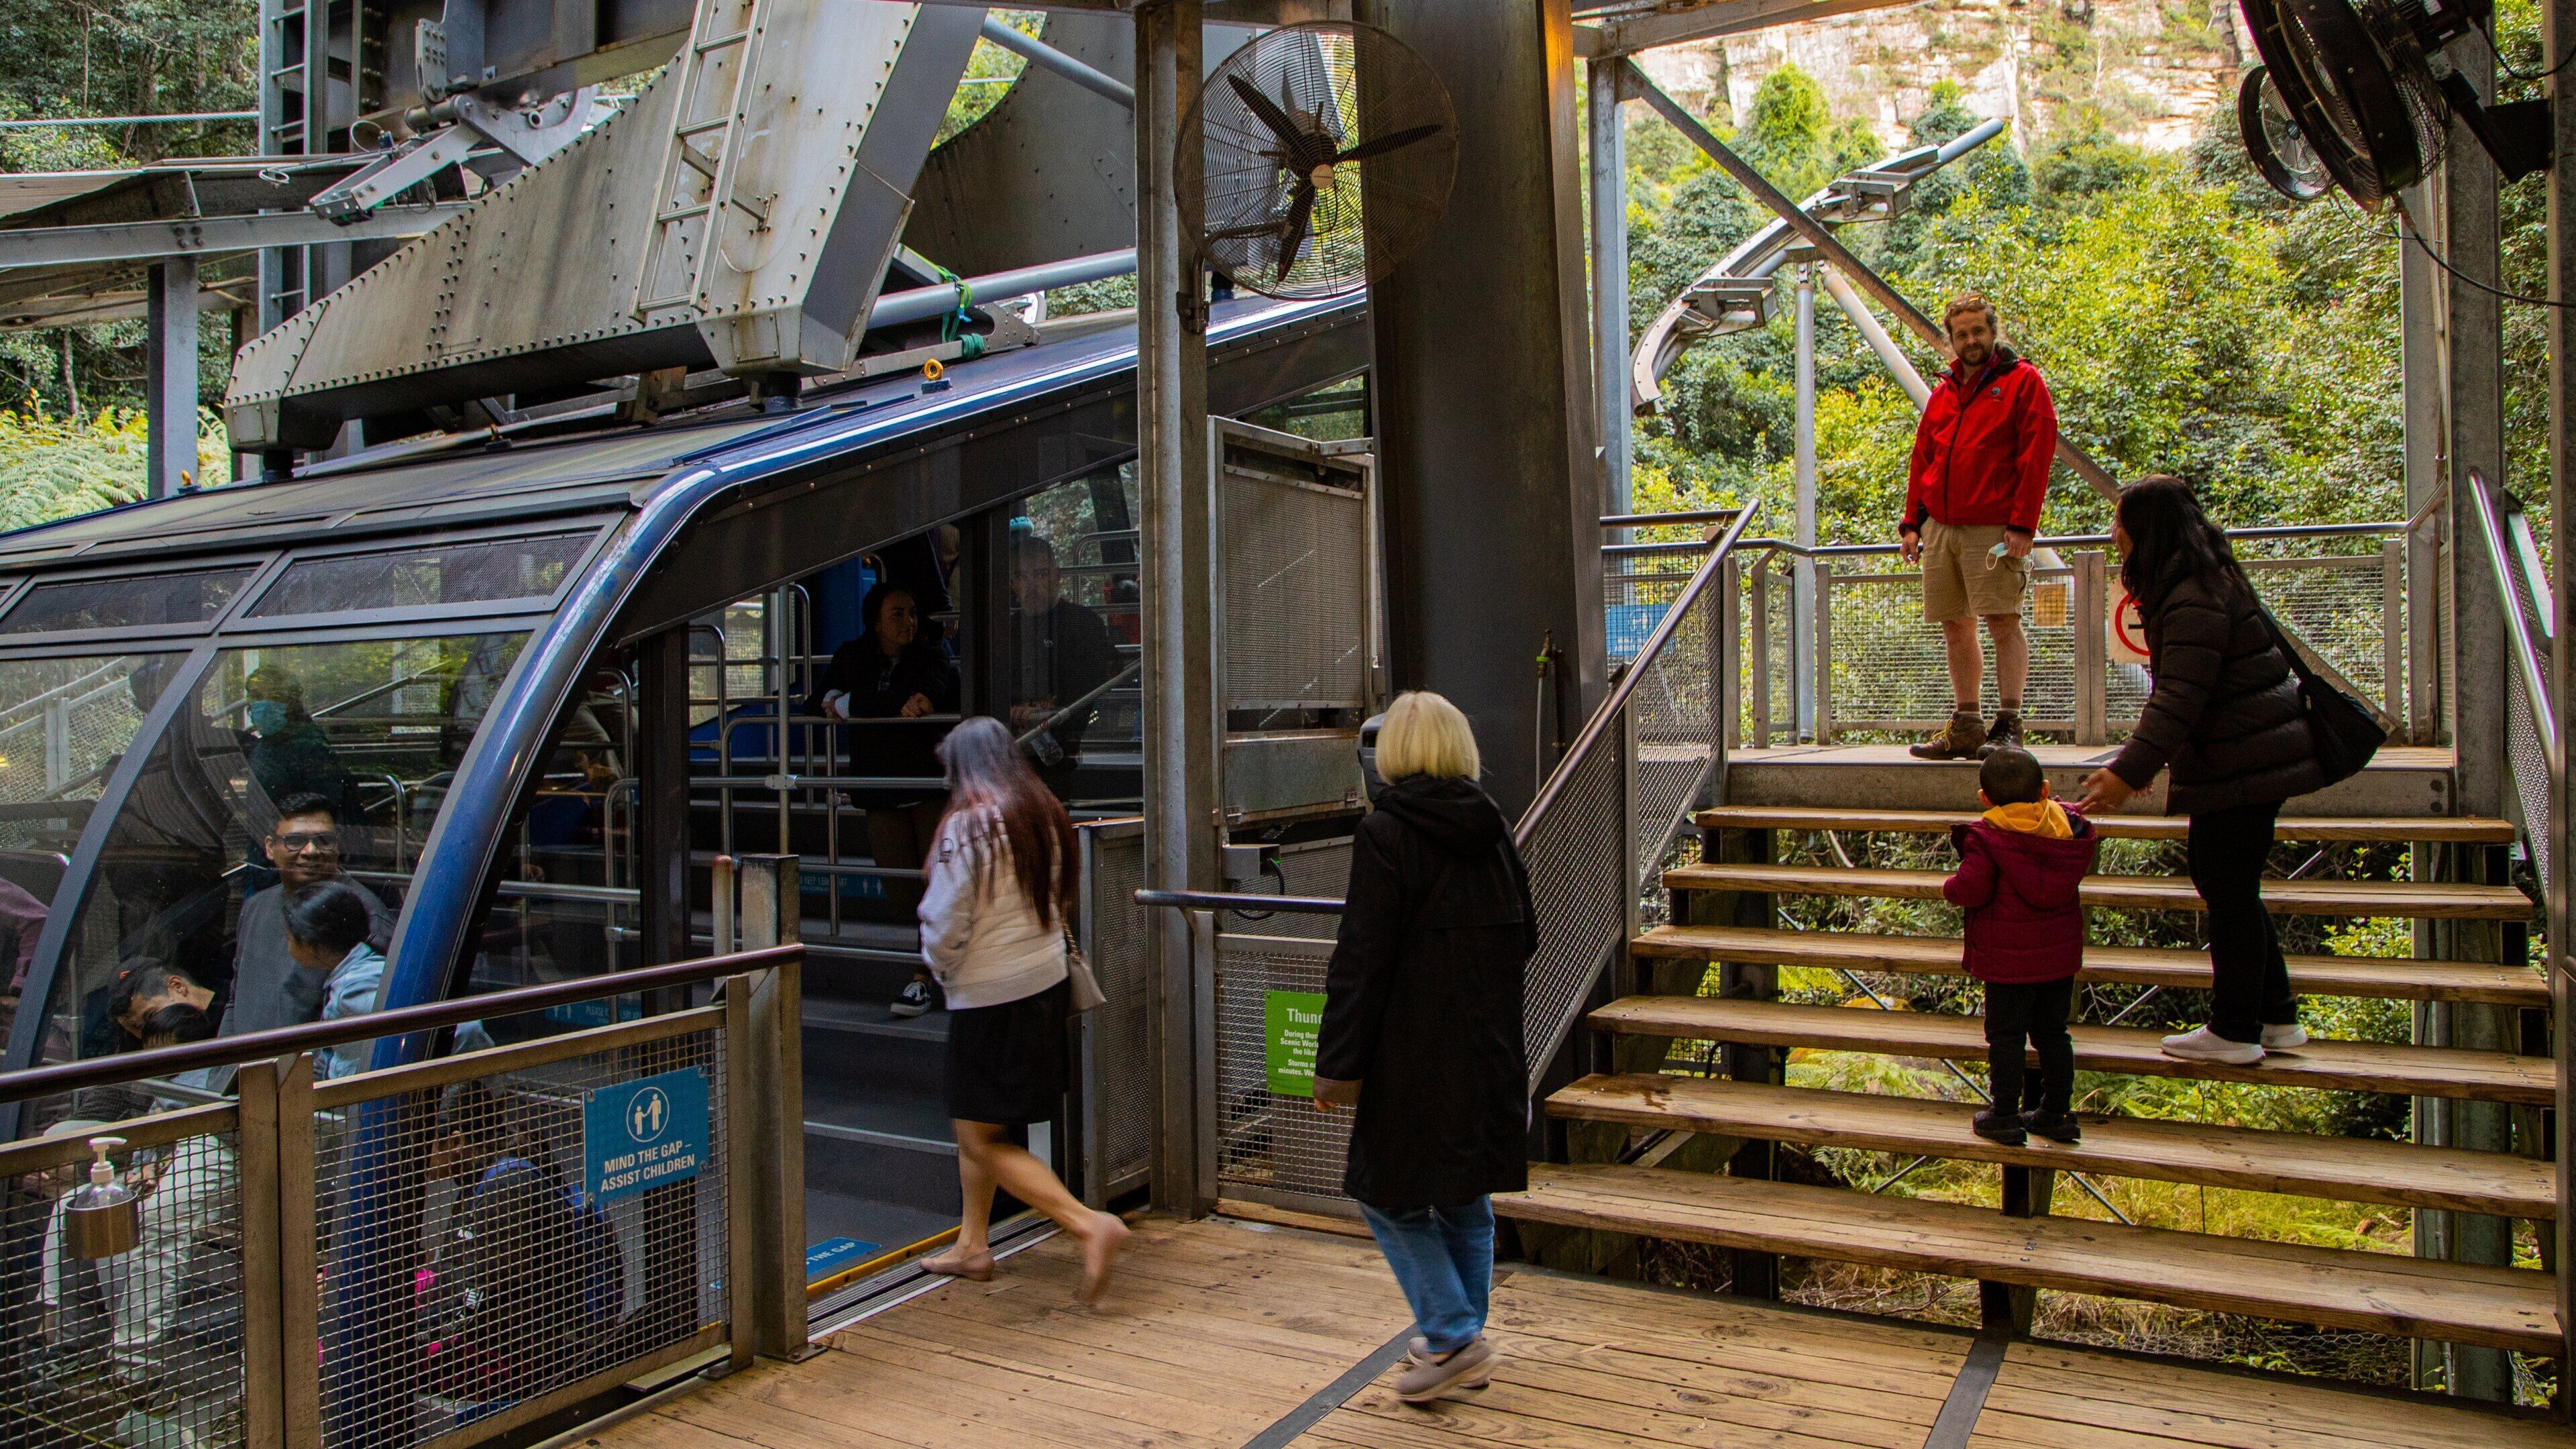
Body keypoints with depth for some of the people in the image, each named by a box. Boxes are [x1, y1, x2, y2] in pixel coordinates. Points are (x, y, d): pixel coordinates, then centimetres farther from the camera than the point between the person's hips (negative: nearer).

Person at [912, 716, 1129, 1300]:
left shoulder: (968, 826, -17)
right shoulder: (1045, 818, 5)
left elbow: (945, 924, -16)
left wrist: (941, 966, 7)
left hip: (990, 995, -8)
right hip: (1047, 982, 8)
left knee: (982, 1139, 0)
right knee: (976, 1128, 22)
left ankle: (1091, 1225, -9)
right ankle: (973, 1245, 32)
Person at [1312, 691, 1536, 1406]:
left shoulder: (1386, 831, -13)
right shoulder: (1492, 826, 5)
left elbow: (1362, 958, -16)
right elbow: (1524, 936, 13)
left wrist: (1340, 1063, -12)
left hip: (1415, 1054, -7)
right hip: (1488, 1051, 7)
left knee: (1390, 1196, 7)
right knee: (1466, 1199, 17)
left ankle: (1454, 1338, 3)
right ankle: (1463, 1347, 26)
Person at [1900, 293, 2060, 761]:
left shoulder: (2022, 381, 2)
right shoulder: (1944, 392, 19)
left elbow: (2036, 455, -6)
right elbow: (1922, 460, 20)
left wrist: (2022, 524, -14)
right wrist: (1912, 522, 10)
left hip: (1993, 528, -6)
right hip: (1940, 527, 6)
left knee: (2003, 623, -8)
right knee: (1956, 629, 8)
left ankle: (2007, 725, -5)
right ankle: (1967, 727, 14)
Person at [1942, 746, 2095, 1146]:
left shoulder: (1987, 838, -17)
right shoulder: (2068, 827, 1)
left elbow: (1971, 890, -21)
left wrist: (1950, 886, 1)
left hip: (2009, 958, -5)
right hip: (2060, 954, 5)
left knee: (2005, 1035, 5)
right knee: (2053, 1032, 16)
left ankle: (2005, 1117, 9)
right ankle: (2056, 1113, 22)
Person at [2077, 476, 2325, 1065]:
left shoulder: (2194, 603, -21)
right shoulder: (2205, 584, 13)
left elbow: (2179, 700, -27)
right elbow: (2176, 692, 20)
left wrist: (2129, 773, -30)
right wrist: (2143, 757, 25)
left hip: (2240, 768, -10)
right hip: (2250, 760, 10)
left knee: (2229, 892, -1)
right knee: (2225, 885, 17)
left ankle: (2235, 1032, 10)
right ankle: (2276, 1016, 26)